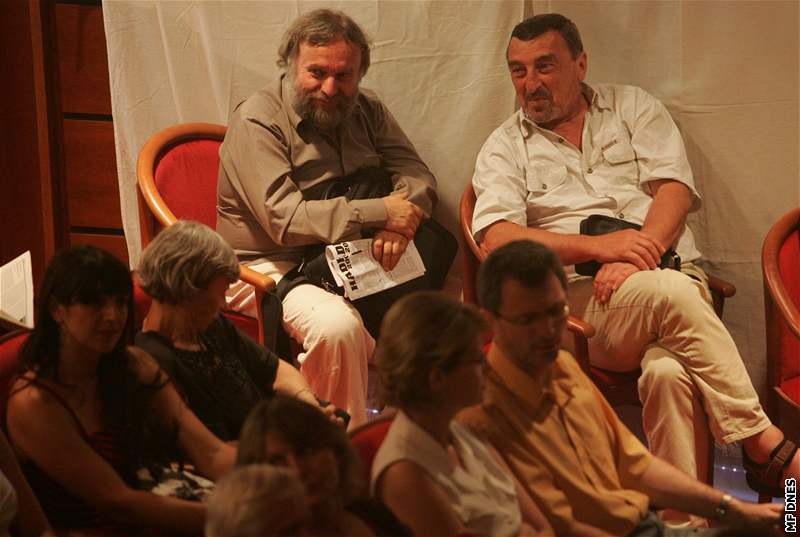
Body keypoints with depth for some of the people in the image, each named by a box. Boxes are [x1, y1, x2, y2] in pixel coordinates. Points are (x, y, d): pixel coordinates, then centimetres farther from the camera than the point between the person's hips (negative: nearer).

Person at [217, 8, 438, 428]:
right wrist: (380, 212, -22)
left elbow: (417, 175, 5)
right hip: (271, 268, -6)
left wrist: (400, 222, -19)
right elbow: (284, 219, -21)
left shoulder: (366, 111, 12)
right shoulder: (256, 122, -10)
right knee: (337, 326, -36)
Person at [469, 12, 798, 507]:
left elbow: (675, 188, 4)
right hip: (580, 300, -1)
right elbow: (497, 239, -3)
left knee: (668, 371, -35)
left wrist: (635, 258, -16)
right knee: (671, 294, -35)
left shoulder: (633, 108, 18)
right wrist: (599, 247, -16)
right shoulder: (506, 147, 14)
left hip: (674, 276, 1)